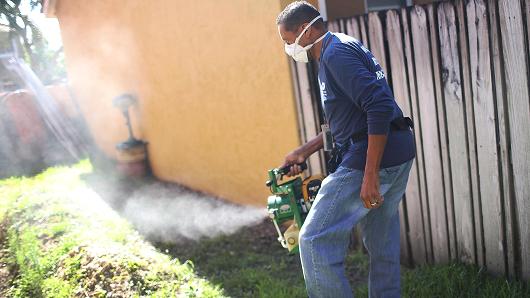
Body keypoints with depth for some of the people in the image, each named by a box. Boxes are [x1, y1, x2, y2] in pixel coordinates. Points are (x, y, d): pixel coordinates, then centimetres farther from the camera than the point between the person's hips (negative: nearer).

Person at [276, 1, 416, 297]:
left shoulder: (336, 53, -13)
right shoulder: (340, 49, 20)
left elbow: (380, 106, -24)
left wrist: (370, 175, -25)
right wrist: (304, 151, 24)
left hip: (376, 156, -11)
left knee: (315, 240, -6)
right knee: (383, 246, 17)